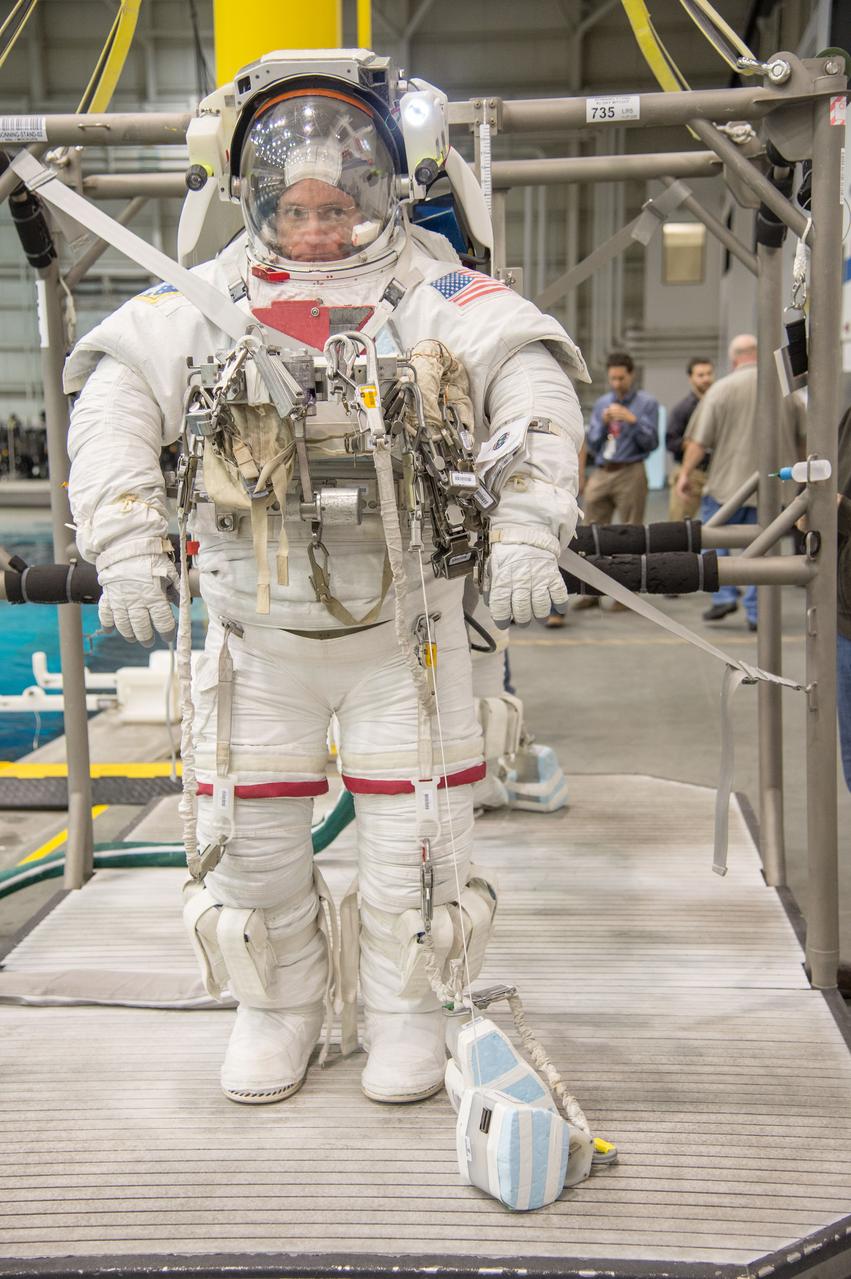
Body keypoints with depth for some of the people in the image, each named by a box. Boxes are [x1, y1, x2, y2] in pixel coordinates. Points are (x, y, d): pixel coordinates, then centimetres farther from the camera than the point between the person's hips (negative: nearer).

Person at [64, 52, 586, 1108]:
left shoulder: (436, 291, -1)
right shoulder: (206, 296, 3)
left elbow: (532, 387, -10)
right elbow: (115, 395, -3)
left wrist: (526, 530, -24)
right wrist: (128, 542, -16)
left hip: (404, 620, -1)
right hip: (255, 624, 2)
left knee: (412, 824, 3)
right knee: (250, 825, 7)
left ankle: (402, 1005, 26)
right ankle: (280, 1003, 30)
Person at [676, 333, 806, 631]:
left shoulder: (722, 388, -6)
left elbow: (700, 441, -8)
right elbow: (805, 437, 11)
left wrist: (686, 473, 3)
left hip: (729, 481, -3)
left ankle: (724, 595, 2)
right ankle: (756, 612, 10)